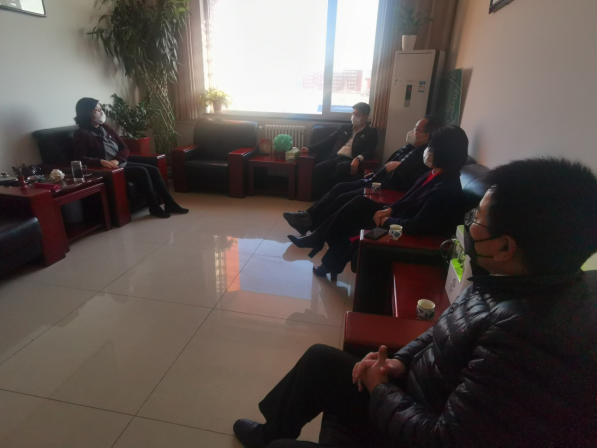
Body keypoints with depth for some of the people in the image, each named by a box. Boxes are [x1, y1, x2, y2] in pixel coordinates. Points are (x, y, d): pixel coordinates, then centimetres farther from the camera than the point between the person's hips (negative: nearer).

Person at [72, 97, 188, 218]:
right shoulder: (81, 134, -8)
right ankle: (154, 207, -16)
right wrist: (101, 161, -31)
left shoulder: (105, 127, 13)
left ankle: (170, 204, -8)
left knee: (153, 170, -9)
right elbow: (80, 159, -16)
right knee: (141, 172, -26)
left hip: (121, 163, 8)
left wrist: (116, 160, -11)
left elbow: (124, 148, 10)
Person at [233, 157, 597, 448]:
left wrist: (379, 388, -15)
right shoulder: (526, 285, -6)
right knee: (320, 359, 13)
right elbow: (446, 334, 9)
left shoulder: (532, 335, -37)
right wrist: (401, 361, -5)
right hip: (418, 399, 8)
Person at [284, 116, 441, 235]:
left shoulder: (425, 156, -15)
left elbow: (409, 183, -26)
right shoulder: (409, 147, 15)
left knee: (345, 198, -16)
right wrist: (375, 174, 10)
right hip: (376, 181, 10)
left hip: (386, 190, -10)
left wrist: (397, 167, -14)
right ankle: (308, 216, -3)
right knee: (339, 188, 0)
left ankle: (311, 225, -4)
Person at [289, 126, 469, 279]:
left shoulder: (446, 189, -29)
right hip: (401, 217, 9)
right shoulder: (436, 174, 1)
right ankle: (317, 238, 7)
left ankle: (332, 263, 17)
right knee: (360, 203, 0)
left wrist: (386, 221, -19)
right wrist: (389, 210, -2)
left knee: (353, 226, -8)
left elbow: (416, 226, -31)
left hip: (408, 235, -9)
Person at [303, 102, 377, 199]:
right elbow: (328, 141, 22)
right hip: (335, 158, 4)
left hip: (350, 161, -4)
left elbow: (370, 151, -3)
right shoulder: (344, 128, 26)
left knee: (341, 167, -40)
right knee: (318, 168, -27)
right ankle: (320, 196, -21)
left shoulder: (371, 133, 13)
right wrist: (310, 149, 9)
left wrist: (358, 158, -27)